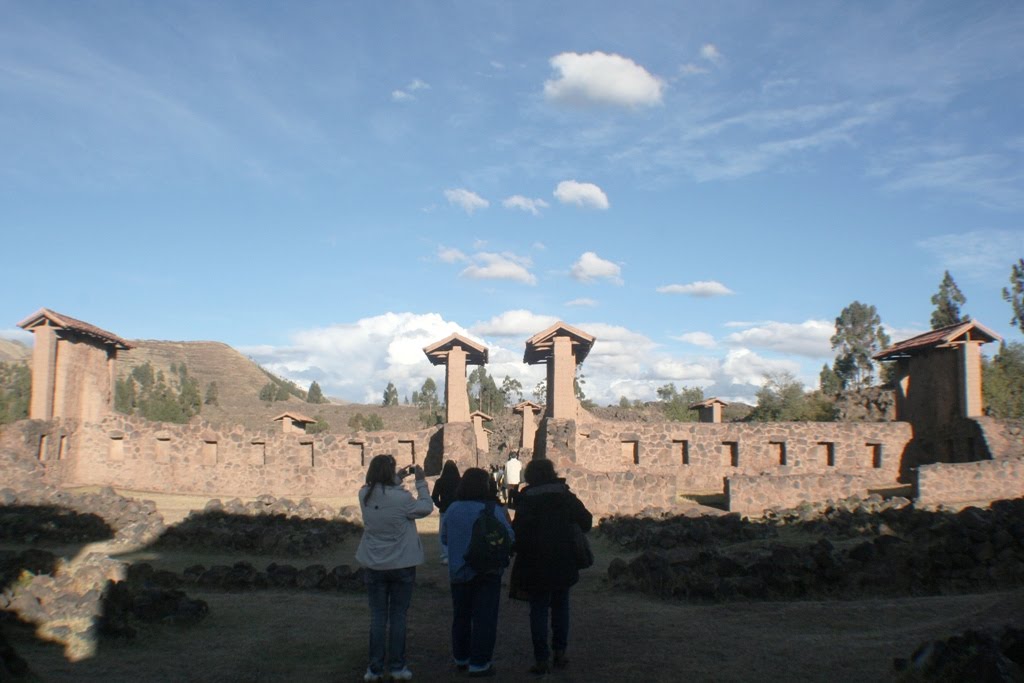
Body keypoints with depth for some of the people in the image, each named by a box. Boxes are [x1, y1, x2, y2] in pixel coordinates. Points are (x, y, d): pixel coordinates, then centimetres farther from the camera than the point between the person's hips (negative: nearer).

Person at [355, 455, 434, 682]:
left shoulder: (364, 496, -7)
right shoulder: (402, 498, -21)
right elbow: (426, 508, -5)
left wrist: (399, 478, 11)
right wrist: (421, 482, 2)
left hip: (374, 566, 3)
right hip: (402, 566, -3)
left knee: (377, 617, 11)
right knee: (398, 617, 10)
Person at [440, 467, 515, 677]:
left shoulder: (452, 509, -4)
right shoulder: (494, 510, -15)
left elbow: (444, 538, 6)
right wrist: (507, 521, 7)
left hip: (458, 572, 4)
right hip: (487, 572, -4)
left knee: (461, 616, 18)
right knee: (484, 618, 5)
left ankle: (461, 659, 30)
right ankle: (479, 664, 6)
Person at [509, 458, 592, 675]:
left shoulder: (526, 499, -8)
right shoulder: (565, 496, 1)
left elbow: (519, 531, -14)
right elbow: (586, 521, 2)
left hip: (535, 564, -3)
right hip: (563, 564, 3)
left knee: (538, 610, 3)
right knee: (560, 606, 16)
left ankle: (542, 659, 2)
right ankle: (560, 652, 19)